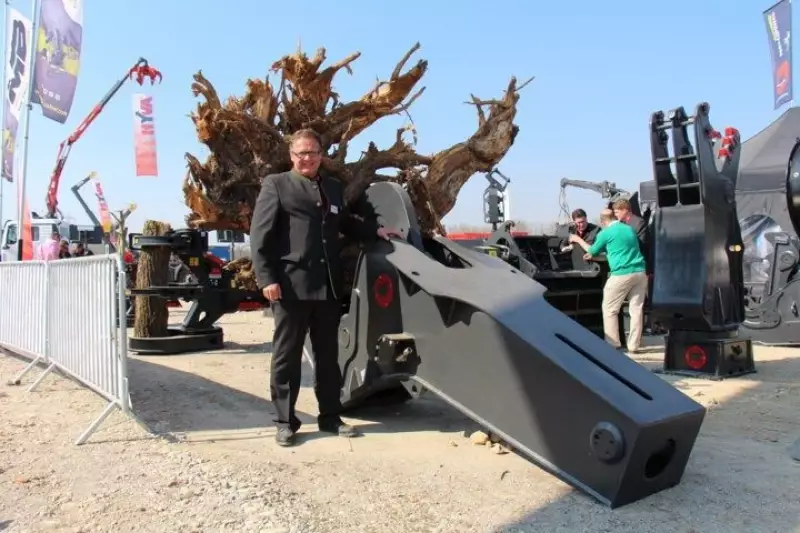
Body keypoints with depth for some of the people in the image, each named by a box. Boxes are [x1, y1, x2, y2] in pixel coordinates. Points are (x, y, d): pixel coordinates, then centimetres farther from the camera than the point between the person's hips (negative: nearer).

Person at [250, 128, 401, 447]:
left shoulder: (334, 188, 20)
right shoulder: (276, 185, 4)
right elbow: (259, 236, -4)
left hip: (328, 285, 5)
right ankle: (285, 421, 13)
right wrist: (267, 278, -13)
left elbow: (346, 224, 33)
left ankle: (330, 417, 23)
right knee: (287, 355, 3)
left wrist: (376, 231, 17)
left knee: (328, 354, 11)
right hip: (291, 284, -5)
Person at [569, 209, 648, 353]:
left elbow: (593, 251, 14)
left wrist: (578, 240, 31)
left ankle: (613, 344, 6)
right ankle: (634, 346, 9)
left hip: (621, 274, -6)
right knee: (636, 309, 8)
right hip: (640, 272, 6)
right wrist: (594, 255, 36)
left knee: (609, 309, 7)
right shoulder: (630, 229, 18)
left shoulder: (605, 233, -1)